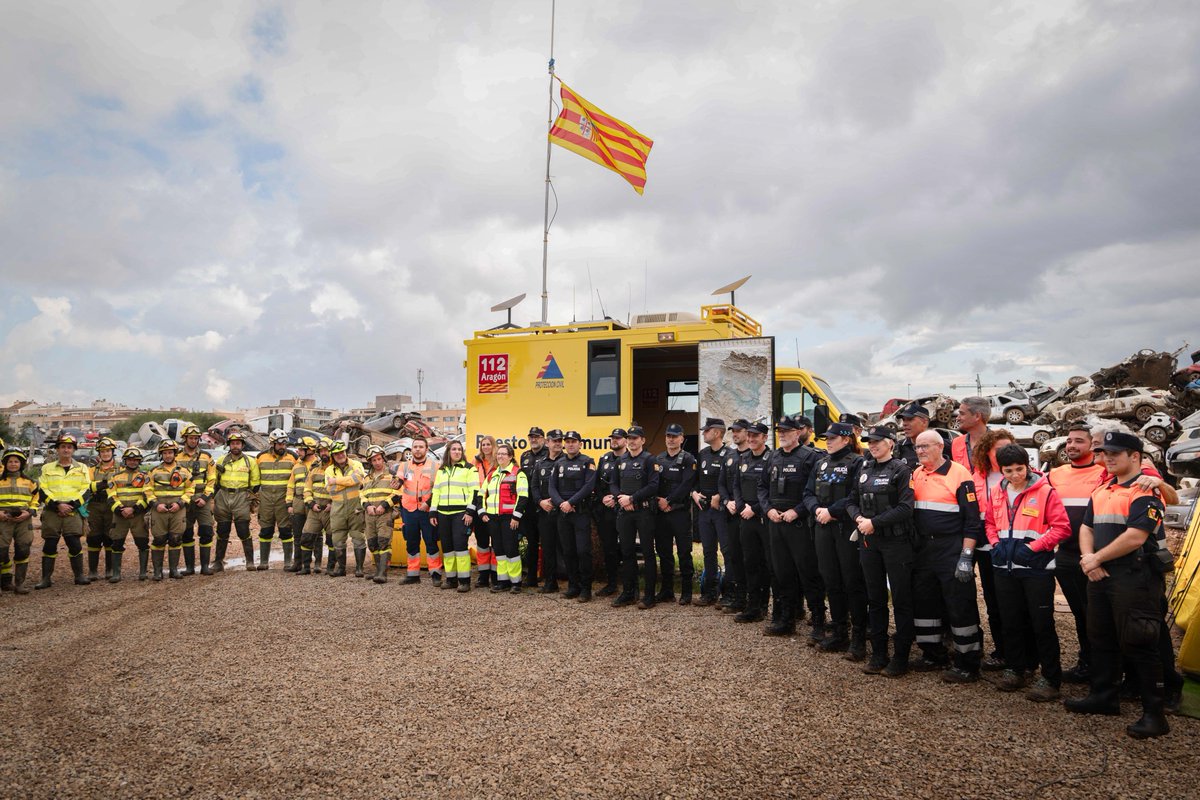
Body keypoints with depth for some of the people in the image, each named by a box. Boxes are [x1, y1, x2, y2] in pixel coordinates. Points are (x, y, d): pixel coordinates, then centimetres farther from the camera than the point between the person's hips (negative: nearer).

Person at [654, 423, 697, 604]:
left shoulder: (688, 459, -3)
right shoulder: (658, 459, 12)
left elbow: (686, 485, -13)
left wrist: (668, 501, -15)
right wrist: (659, 500, -8)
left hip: (680, 512, -5)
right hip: (661, 513, 5)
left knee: (684, 553, 0)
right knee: (664, 552, 10)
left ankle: (686, 592, 8)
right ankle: (666, 591, 20)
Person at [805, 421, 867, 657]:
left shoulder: (857, 462, -7)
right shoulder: (821, 464, 15)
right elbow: (808, 493, 11)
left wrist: (831, 511, -17)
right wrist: (817, 509, -8)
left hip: (848, 529, -7)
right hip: (824, 529, 7)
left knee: (853, 582, 0)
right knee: (831, 582, 11)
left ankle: (859, 637, 10)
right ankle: (839, 633, 22)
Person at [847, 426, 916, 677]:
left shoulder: (901, 470, -8)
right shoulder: (864, 468, 11)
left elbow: (905, 508, -16)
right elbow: (852, 501, 13)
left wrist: (874, 522, -17)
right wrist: (858, 518, -7)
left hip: (896, 541, -6)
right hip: (868, 541, 6)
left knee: (901, 599, 2)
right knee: (875, 599, 11)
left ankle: (901, 657, 12)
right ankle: (878, 654, 21)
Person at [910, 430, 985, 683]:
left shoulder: (959, 474, -10)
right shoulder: (916, 475, 10)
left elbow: (972, 519, -11)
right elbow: (908, 510, 16)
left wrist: (966, 556, -16)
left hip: (953, 550, -7)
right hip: (924, 550, 7)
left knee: (960, 606, -2)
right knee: (923, 602, 13)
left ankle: (968, 664, 9)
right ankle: (933, 654, 27)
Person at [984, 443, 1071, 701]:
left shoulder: (1045, 491, -9)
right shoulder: (997, 493, 7)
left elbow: (1061, 527, -11)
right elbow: (989, 522, 18)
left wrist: (1033, 547, -17)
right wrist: (996, 544, 1)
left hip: (1036, 567, -5)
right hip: (1005, 567, 5)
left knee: (1042, 625, -1)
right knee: (1011, 622, 14)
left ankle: (1050, 678, 10)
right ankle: (1016, 670, 28)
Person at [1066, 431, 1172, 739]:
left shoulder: (1145, 491, -13)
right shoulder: (1101, 491, 15)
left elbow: (1135, 537, -22)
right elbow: (1086, 527, 16)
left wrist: (1097, 558, -14)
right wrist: (1088, 558, -2)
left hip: (1134, 577, -9)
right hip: (1101, 576, 9)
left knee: (1139, 644, -5)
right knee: (1101, 638, 17)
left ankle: (1154, 713, 5)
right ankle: (1103, 696, 30)